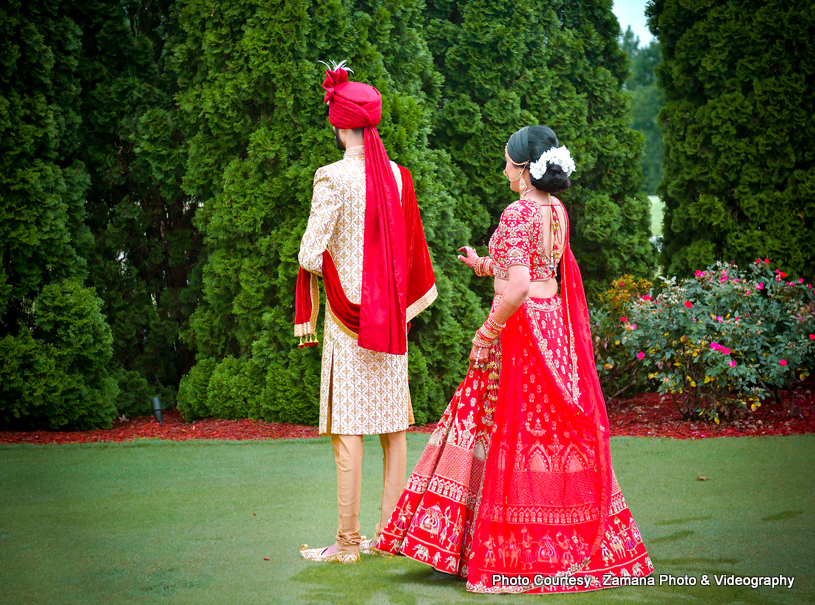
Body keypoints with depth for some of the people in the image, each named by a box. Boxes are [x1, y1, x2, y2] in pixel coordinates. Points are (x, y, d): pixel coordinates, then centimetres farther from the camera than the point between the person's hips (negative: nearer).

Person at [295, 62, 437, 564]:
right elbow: (410, 249, 11)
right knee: (393, 422, 9)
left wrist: (308, 320, 4)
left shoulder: (335, 177, -12)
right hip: (390, 312, 6)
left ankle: (348, 542, 0)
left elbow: (311, 255, -13)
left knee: (348, 428, -3)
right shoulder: (397, 175, 4)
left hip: (348, 313, -6)